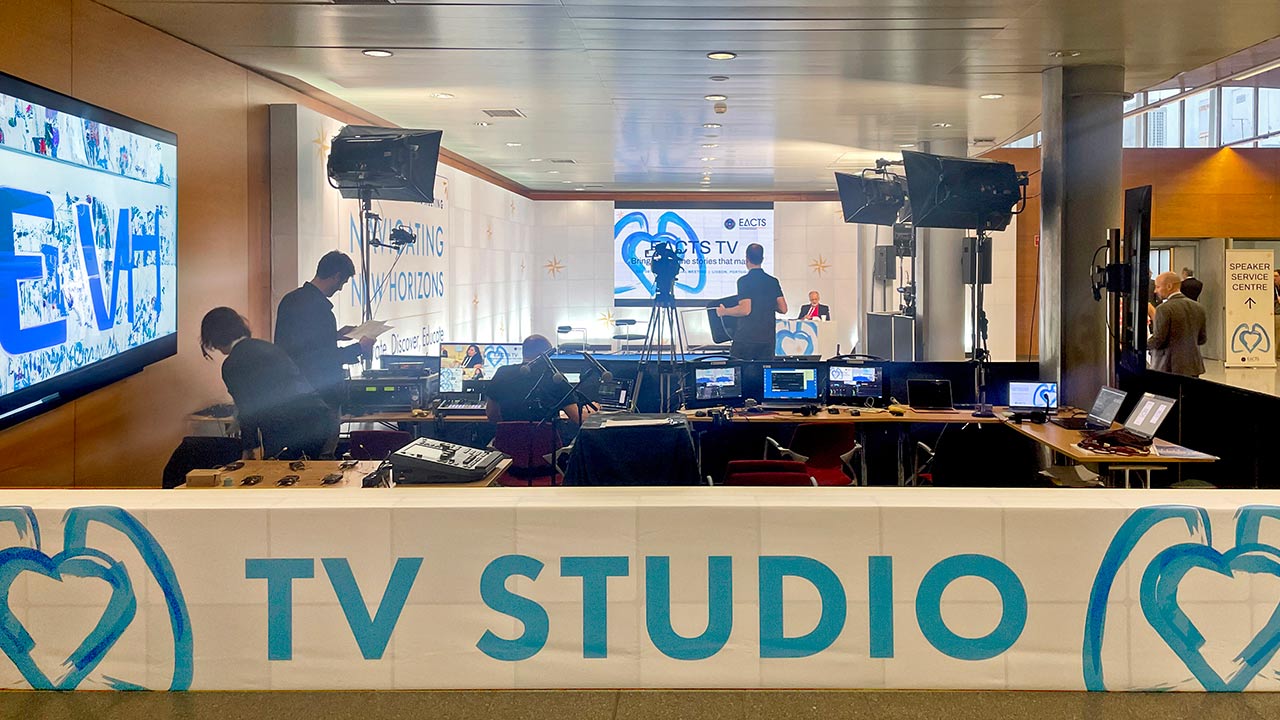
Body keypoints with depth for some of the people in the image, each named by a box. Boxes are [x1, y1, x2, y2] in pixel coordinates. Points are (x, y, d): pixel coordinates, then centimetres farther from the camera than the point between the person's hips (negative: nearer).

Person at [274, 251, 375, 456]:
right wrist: (359, 348, -9)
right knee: (323, 459, -2)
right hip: (321, 395, -9)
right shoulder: (320, 308, -20)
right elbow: (326, 359, -20)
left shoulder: (289, 300, 9)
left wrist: (334, 335, 24)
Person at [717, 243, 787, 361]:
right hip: (768, 339, 5)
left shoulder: (744, 281, -9)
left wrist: (724, 311, -3)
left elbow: (745, 310, -17)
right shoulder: (773, 281, 7)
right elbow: (783, 309, 5)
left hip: (745, 338, -5)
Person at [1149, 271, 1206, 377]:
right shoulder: (1197, 307, 9)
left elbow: (1158, 341, -15)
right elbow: (1202, 339, 14)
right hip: (1193, 367, 7)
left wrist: (1144, 343, 3)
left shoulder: (1164, 309, -14)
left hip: (1168, 368, -7)